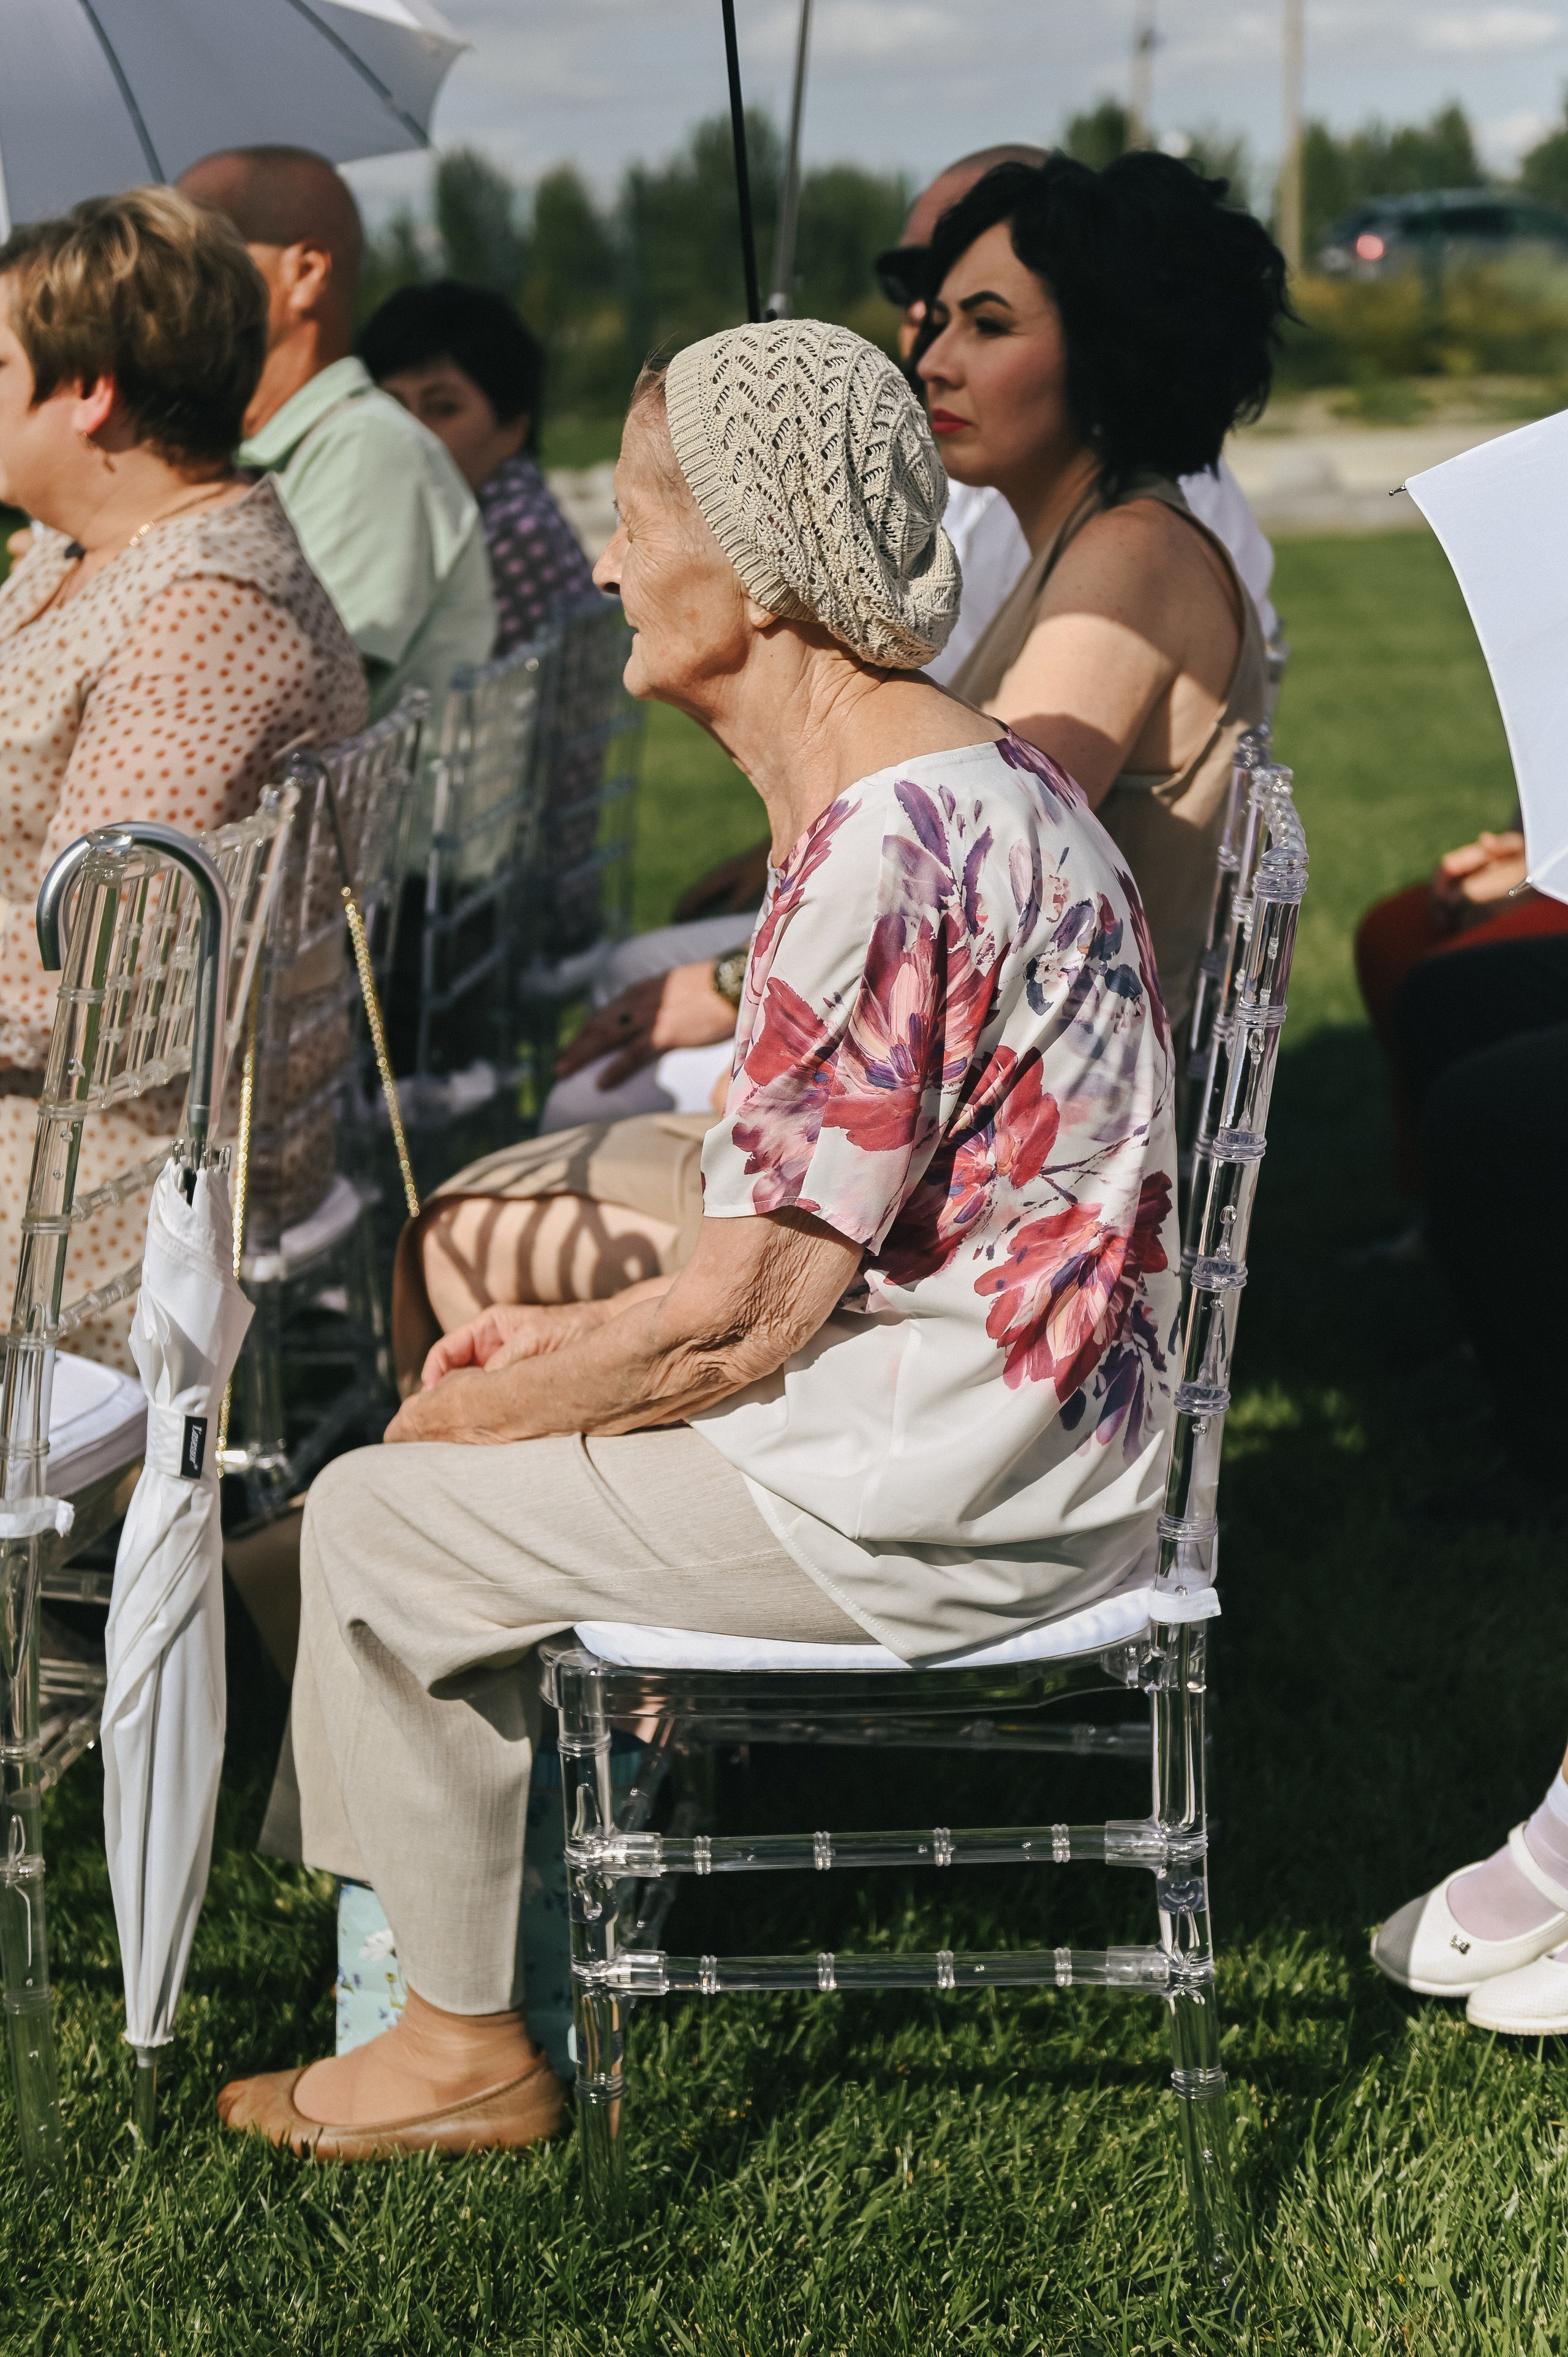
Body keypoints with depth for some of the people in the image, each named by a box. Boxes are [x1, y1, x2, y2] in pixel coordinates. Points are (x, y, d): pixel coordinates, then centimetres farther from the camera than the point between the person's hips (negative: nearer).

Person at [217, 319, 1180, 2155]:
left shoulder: (892, 850, -24)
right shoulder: (943, 782, 10)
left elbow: (758, 1311, -21)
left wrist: (483, 1406, -6)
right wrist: (571, 1339, 9)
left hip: (932, 1499, -10)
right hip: (1006, 1441, 10)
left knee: (381, 1520, 0)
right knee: (476, 1442, 20)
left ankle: (467, 2041, 14)